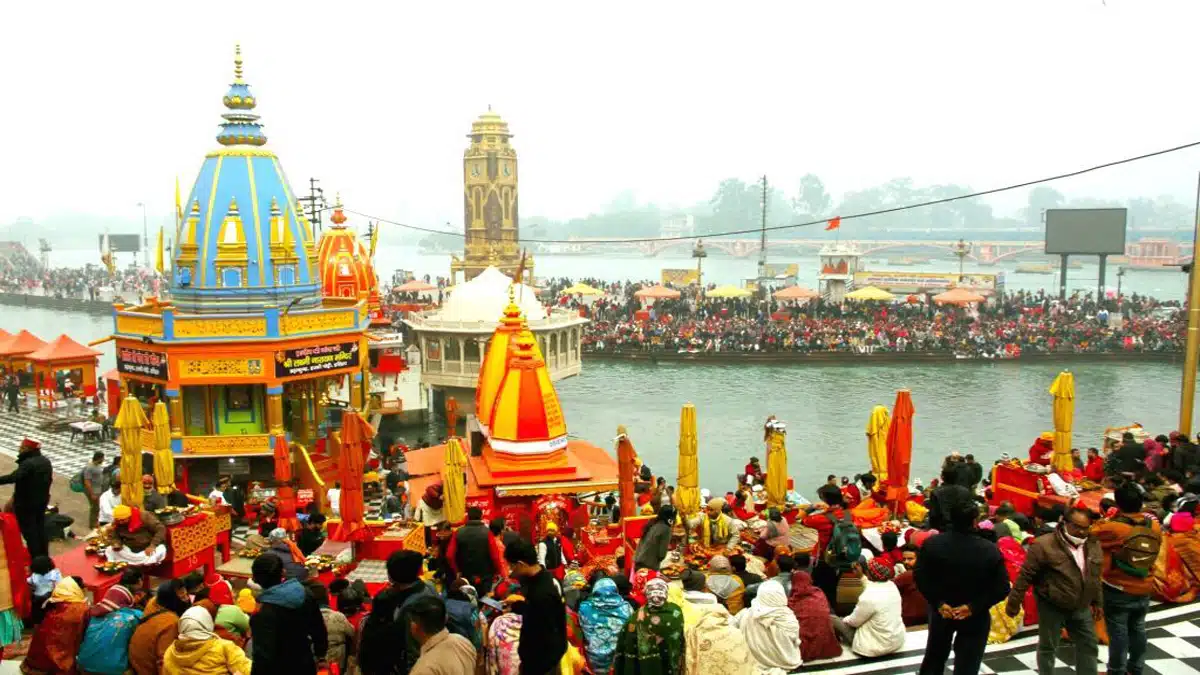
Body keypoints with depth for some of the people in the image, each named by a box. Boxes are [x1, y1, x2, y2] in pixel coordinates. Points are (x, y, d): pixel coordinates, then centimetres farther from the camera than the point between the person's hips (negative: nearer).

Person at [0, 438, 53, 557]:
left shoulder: (28, 463, -24)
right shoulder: (46, 461, 7)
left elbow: (14, 477, -39)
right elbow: (49, 479, 18)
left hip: (26, 503, -9)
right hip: (42, 500, 9)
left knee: (29, 531, 0)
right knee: (41, 529, 17)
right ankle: (44, 557, 25)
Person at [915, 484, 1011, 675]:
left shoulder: (932, 544, -16)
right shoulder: (990, 550, -19)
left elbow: (920, 578, -12)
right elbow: (1002, 589, -16)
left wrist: (938, 602, -8)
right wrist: (973, 607, -14)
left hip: (942, 612, 2)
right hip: (975, 616, -2)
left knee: (935, 657, 23)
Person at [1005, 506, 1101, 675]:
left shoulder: (1094, 545, 0)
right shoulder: (1044, 545, -20)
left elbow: (1095, 577, 15)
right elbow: (1025, 575, -15)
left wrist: (1097, 602, 18)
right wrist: (1014, 602, -12)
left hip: (1081, 607, 6)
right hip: (1051, 607, -6)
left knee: (1089, 646, 13)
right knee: (1048, 647, 8)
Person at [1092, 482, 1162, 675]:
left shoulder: (1112, 528, -24)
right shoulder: (1155, 527, -6)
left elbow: (1093, 533, -7)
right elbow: (1154, 554, 8)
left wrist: (1110, 519, 0)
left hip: (1118, 590, -5)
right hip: (1144, 590, 5)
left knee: (1118, 632, 6)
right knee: (1138, 630, 19)